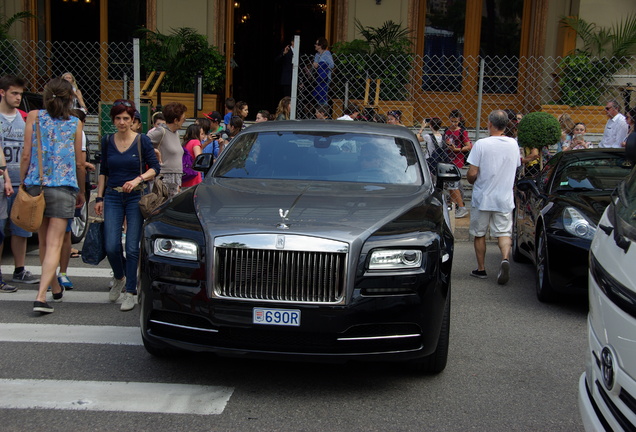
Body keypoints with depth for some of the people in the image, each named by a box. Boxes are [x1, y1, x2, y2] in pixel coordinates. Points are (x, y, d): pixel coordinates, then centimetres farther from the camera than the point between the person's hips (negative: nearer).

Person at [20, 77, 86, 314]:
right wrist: (81, 192, 17)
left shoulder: (34, 117, 3)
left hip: (35, 185, 2)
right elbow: (80, 164, 5)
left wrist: (22, 184, 8)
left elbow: (26, 156, -2)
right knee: (54, 244, -2)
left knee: (44, 242, 17)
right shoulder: (75, 123, 3)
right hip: (64, 188, -2)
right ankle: (41, 296, -14)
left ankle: (55, 288, 31)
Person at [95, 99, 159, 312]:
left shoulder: (142, 140, -2)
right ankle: (119, 278, 25)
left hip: (136, 197, -2)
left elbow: (155, 168, -2)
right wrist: (99, 198, 8)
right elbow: (103, 172, 14)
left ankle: (130, 292, 7)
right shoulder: (107, 141, 8)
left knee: (132, 248, -3)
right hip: (113, 197, 2)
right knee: (111, 247, -5)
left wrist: (138, 179, -18)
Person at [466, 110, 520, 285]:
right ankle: (505, 258, -21)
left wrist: (473, 182, 6)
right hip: (505, 198, 3)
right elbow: (516, 168, 13)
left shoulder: (481, 144, -14)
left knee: (479, 234, 12)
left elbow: (472, 174, -16)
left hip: (482, 198, -3)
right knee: (504, 232, 7)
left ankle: (481, 269, 19)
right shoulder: (513, 144, 1)